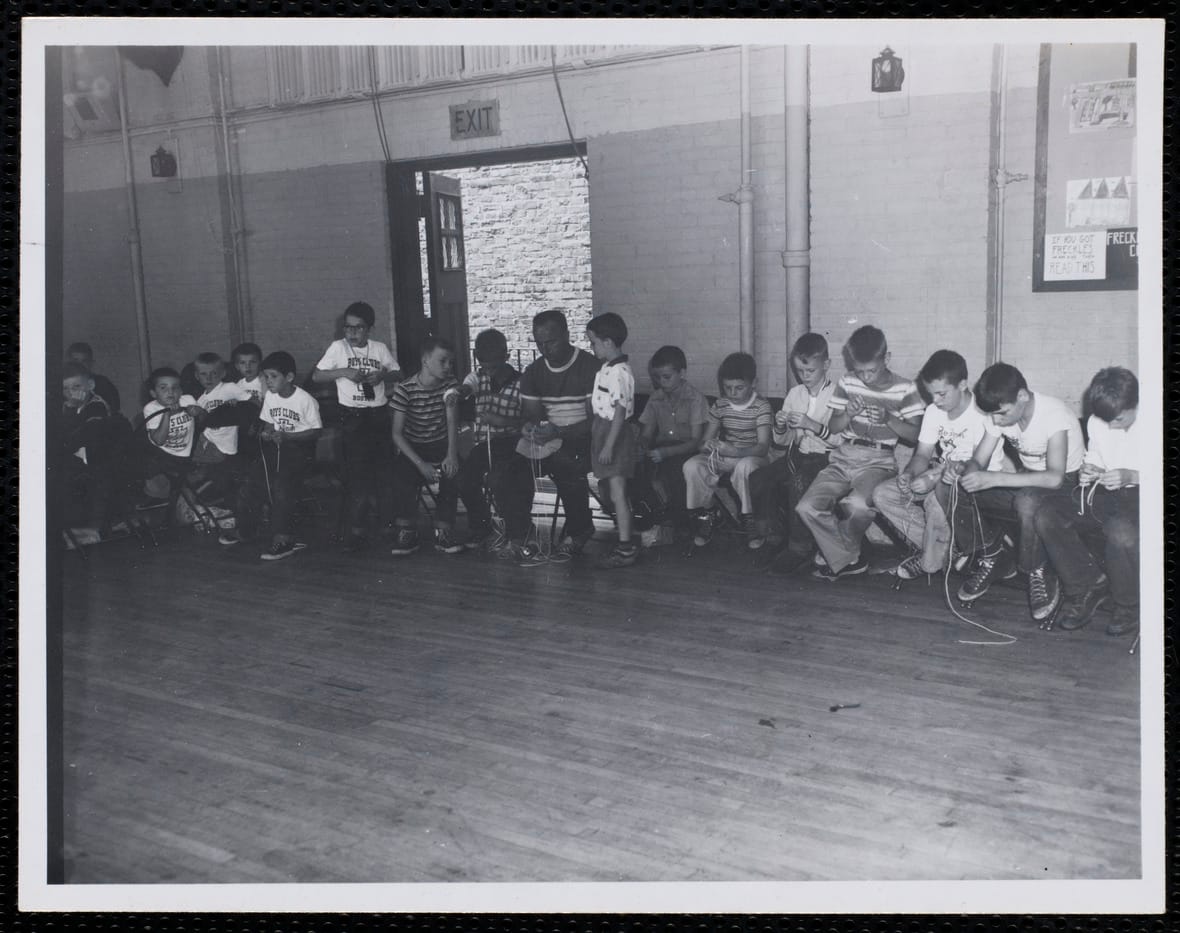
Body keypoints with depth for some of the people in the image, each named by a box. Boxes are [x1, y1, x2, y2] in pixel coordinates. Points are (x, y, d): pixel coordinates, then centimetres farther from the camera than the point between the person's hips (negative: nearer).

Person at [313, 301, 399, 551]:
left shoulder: (380, 348, 6)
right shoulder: (338, 347, 1)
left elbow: (397, 373, 17)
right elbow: (316, 376, 1)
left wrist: (383, 375, -5)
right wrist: (344, 372, -13)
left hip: (379, 415, 2)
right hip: (352, 417, -2)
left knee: (383, 468, 5)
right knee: (357, 472, -7)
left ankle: (387, 520, 23)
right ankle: (357, 528, -3)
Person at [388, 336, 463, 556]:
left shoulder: (450, 385, -3)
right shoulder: (405, 390, -12)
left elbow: (452, 421, -14)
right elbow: (397, 434, -13)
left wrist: (452, 454, -31)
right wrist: (421, 464, -25)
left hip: (441, 445, 2)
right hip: (412, 447, -2)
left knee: (450, 472, -29)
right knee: (402, 474, -31)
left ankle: (443, 532, -16)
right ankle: (406, 533, -15)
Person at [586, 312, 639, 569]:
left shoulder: (619, 372, -19)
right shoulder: (607, 369, 13)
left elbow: (620, 411, -22)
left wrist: (609, 445, -23)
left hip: (614, 433, -10)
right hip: (602, 430, 10)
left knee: (617, 494, -7)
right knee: (615, 493, 13)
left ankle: (625, 548, -2)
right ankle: (624, 543, 20)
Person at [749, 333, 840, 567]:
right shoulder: (794, 394, 10)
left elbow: (844, 440, -15)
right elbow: (781, 444, 14)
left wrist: (813, 425, -24)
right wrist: (780, 428, -9)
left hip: (825, 458, -5)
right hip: (798, 455, 5)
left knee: (798, 482, -33)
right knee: (758, 478, -17)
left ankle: (800, 546, -19)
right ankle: (769, 528, 8)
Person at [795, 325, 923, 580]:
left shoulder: (905, 389, -1)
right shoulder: (847, 382, 8)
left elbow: (914, 435, -1)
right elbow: (832, 428, 12)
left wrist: (889, 419, -17)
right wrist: (848, 414, -9)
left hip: (879, 461, -4)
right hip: (844, 457, 4)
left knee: (859, 504, -36)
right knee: (807, 507, -18)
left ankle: (836, 555, -5)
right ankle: (849, 560, -1)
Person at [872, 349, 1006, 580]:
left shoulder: (982, 414, -21)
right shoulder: (933, 411, 1)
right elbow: (923, 454, 1)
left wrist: (937, 475, -38)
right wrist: (909, 473, -22)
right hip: (941, 480, 7)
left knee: (936, 498, -38)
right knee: (882, 495, -9)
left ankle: (933, 560, -12)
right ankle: (945, 547, -6)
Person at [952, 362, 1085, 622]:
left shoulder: (1054, 413, -29)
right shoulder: (1000, 414, -9)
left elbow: (1054, 477, -38)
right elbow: (978, 461, -4)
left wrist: (994, 478, -44)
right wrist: (967, 474, -30)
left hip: (1066, 483, -6)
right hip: (1027, 481, 6)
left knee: (1027, 501, -39)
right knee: (963, 498, -15)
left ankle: (1040, 576, -16)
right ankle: (993, 560, 9)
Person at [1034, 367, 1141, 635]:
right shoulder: (1096, 422, 7)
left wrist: (1131, 476, -26)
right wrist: (1088, 471, -5)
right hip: (1106, 494, 6)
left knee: (1121, 531, -41)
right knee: (1046, 516, -19)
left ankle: (1129, 606, -12)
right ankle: (1089, 585, -3)